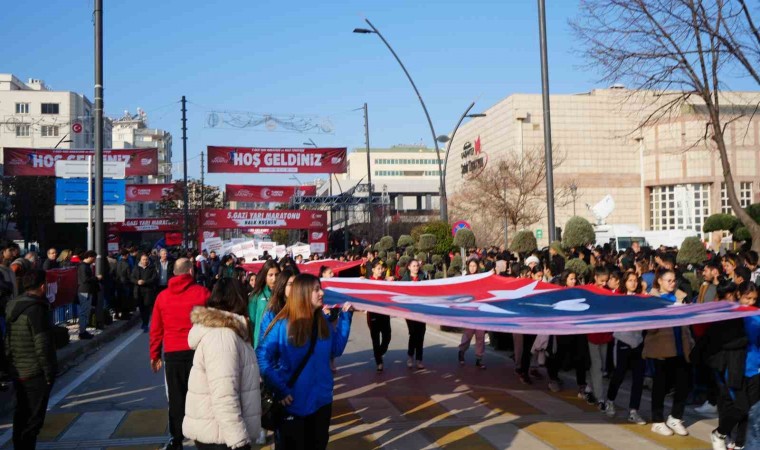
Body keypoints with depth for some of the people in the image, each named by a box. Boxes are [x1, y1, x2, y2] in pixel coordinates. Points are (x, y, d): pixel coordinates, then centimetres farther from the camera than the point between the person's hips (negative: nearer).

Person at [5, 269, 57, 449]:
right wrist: (49, 373, -14)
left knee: (22, 415, 19)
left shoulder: (13, 306, 8)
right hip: (35, 373, -9)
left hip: (17, 372, 9)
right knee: (34, 419, 0)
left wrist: (10, 366, 20)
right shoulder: (35, 310, -20)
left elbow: (8, 341, 14)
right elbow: (42, 345, -21)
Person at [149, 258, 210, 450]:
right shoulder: (202, 293, -5)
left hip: (173, 353, 2)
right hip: (198, 350, -2)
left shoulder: (162, 296, 4)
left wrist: (155, 355, 16)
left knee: (176, 397, 10)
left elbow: (155, 329, 8)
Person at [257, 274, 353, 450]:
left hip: (321, 401, 5)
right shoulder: (283, 325, -18)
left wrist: (345, 317, 1)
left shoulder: (322, 322, 1)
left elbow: (336, 350, 5)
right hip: (293, 404, -5)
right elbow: (262, 358, -17)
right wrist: (279, 390, -23)